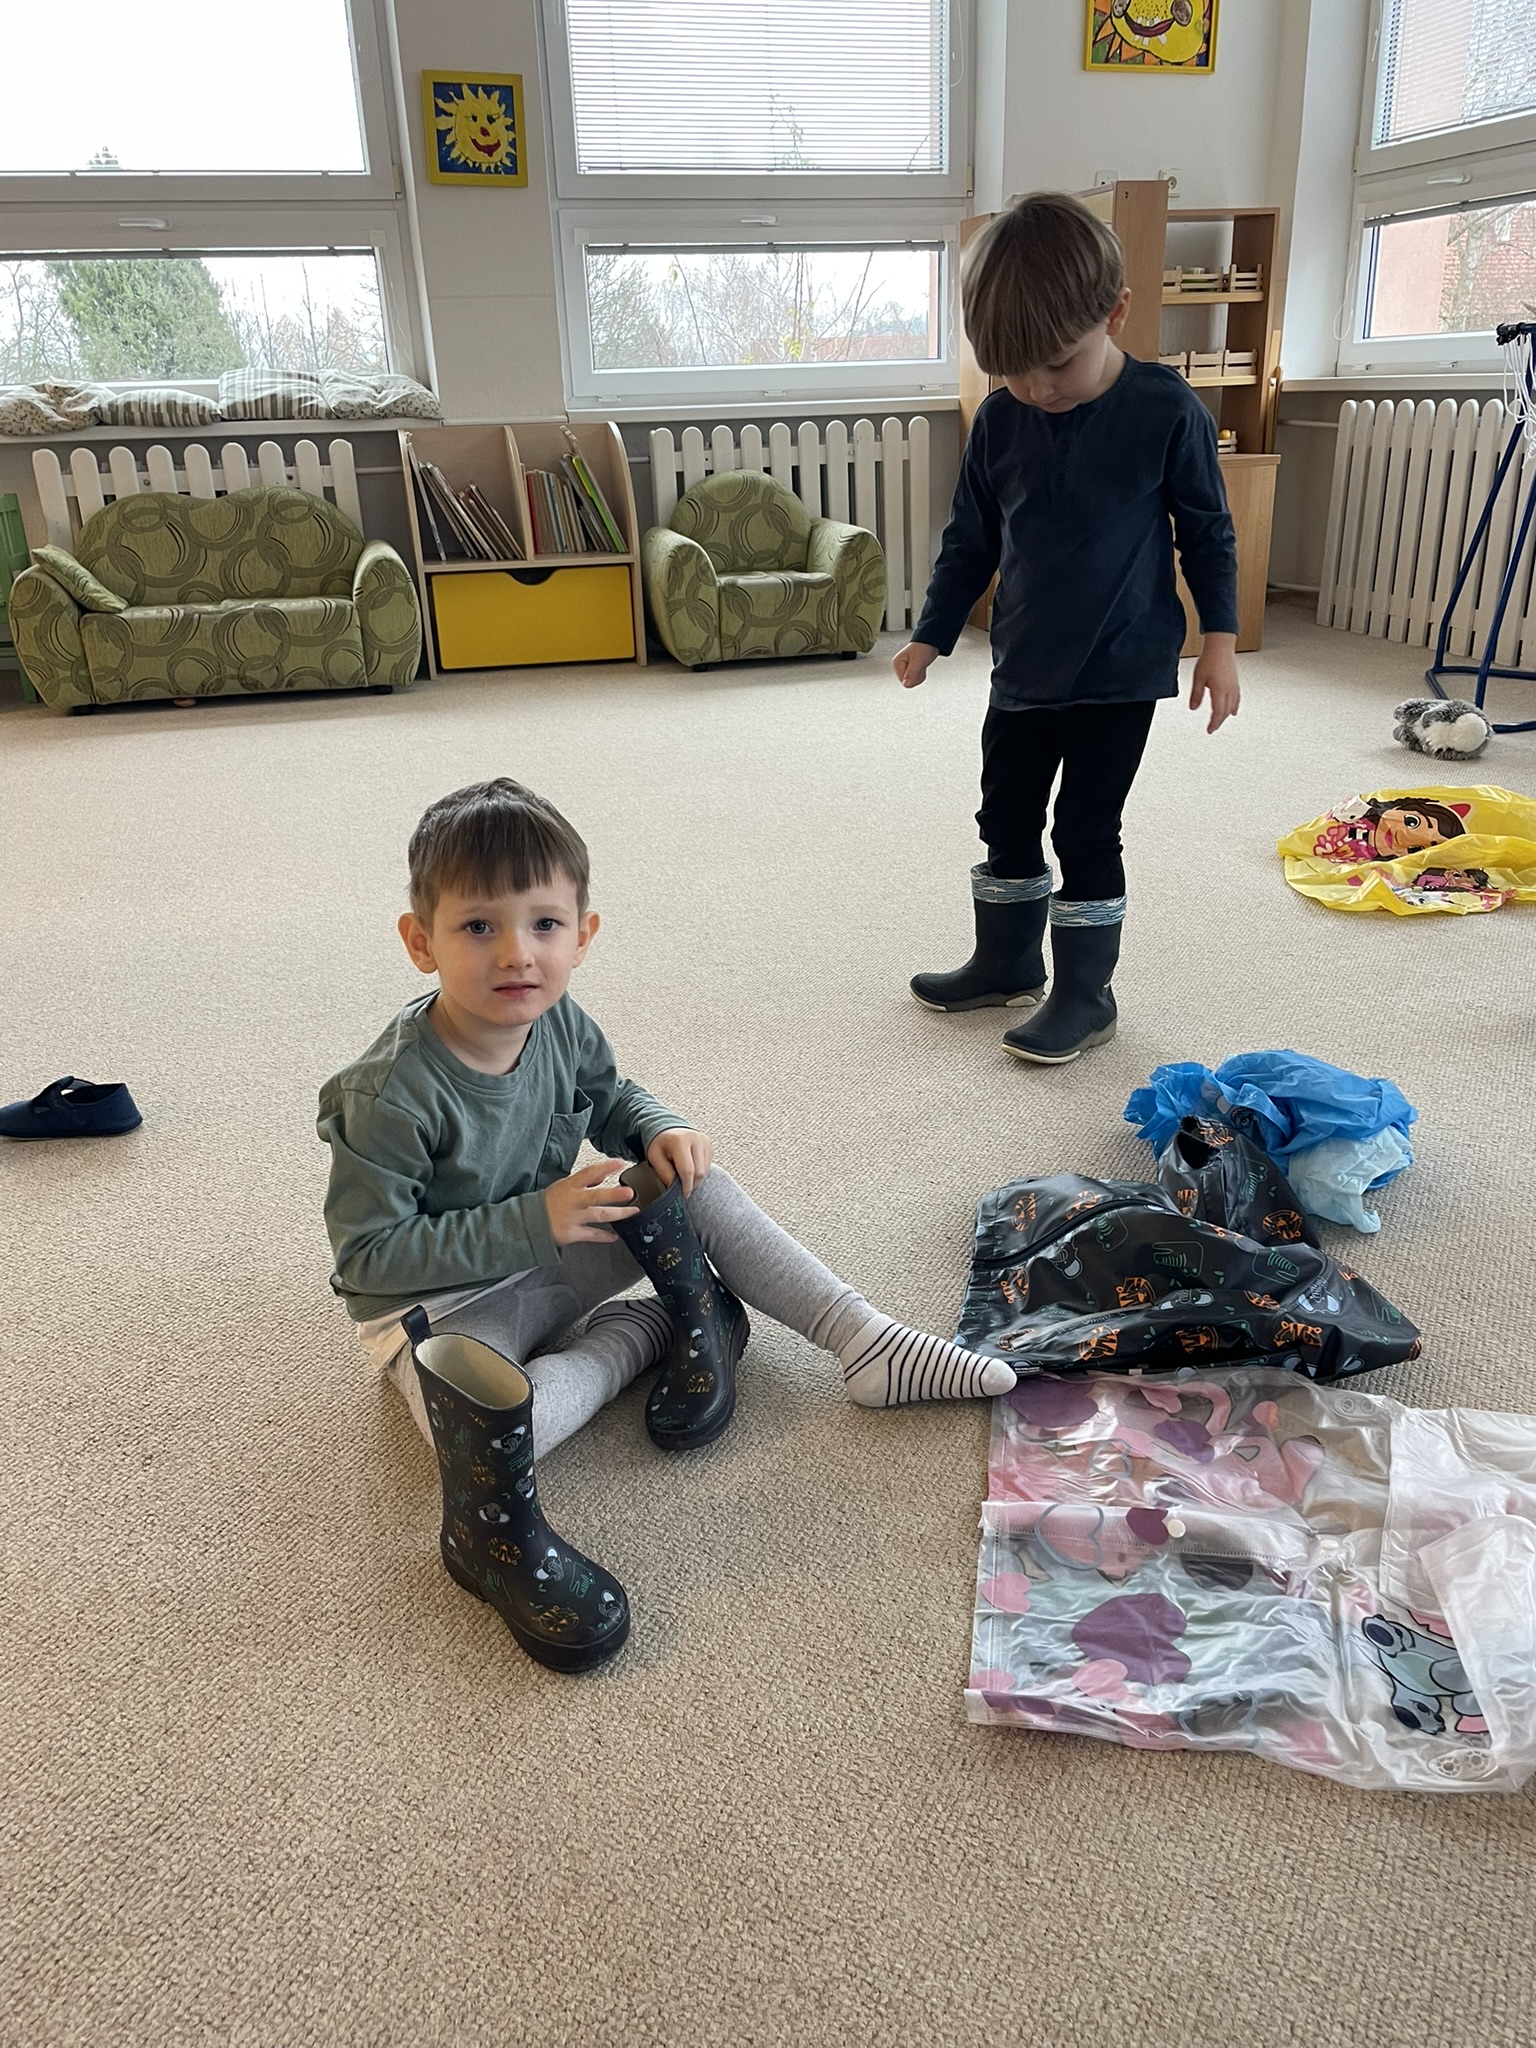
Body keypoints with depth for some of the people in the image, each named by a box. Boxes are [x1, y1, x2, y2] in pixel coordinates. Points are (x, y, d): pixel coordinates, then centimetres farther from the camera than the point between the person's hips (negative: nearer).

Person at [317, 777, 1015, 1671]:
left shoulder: (560, 1023, -10)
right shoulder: (393, 1093, -30)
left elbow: (607, 1096, 12)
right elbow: (367, 1254, -25)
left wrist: (660, 1128, -12)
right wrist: (532, 1222, -30)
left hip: (548, 1256, 6)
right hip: (438, 1299, -5)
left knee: (695, 1185, -9)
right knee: (490, 1432, -35)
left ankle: (868, 1340, -6)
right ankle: (662, 1326, -10)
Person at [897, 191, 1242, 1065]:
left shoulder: (1168, 411, -13)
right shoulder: (1000, 420, -3)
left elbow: (1208, 531, -3)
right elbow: (971, 540, 8)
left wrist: (1220, 640, -4)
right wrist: (932, 636, 10)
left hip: (1121, 669, -5)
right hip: (1024, 667, 5)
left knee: (1086, 829, -2)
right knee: (1007, 817, 13)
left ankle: (1086, 994, 13)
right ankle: (1007, 962, 32)